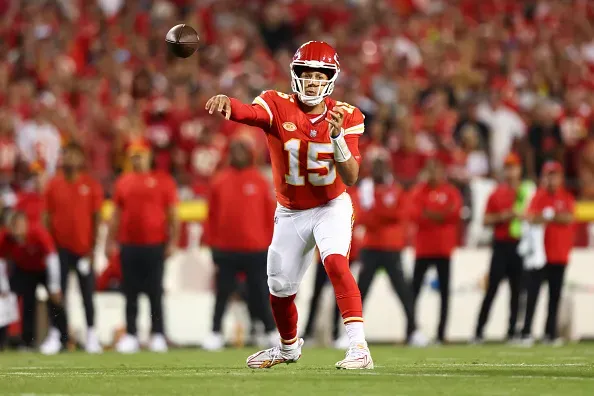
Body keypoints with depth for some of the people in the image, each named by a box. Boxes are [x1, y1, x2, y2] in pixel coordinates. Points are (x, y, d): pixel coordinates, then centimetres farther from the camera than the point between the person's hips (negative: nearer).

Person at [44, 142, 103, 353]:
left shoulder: (91, 185, 0)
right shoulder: (53, 185, 3)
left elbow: (96, 218, 0)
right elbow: (48, 217, 5)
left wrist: (92, 247, -6)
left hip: (84, 248, -1)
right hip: (60, 247, 1)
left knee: (88, 294, 1)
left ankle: (92, 336, 6)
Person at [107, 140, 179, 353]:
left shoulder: (162, 180, 0)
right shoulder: (123, 182, 10)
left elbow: (172, 214, 0)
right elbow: (116, 214, 14)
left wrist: (172, 241, -6)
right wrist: (111, 241, 8)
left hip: (155, 245, -3)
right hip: (129, 246, 3)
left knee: (155, 292, 1)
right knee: (130, 293, 4)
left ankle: (158, 335, 4)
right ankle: (130, 336, 6)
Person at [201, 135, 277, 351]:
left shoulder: (260, 182, 2)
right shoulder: (220, 181, 5)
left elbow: (270, 215, 3)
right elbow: (212, 215, 6)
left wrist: (271, 244, 0)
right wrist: (212, 243, 2)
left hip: (256, 250, -1)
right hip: (225, 250, 1)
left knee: (259, 294, 4)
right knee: (222, 293, 4)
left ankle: (271, 331, 13)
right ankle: (216, 333, 8)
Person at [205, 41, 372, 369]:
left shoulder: (346, 117, -13)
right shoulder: (278, 107, -15)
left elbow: (351, 178, -19)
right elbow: (247, 112, -39)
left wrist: (337, 137, -35)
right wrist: (226, 103, -62)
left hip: (331, 207, -2)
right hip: (291, 213, 2)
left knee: (335, 262, -29)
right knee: (279, 287, 12)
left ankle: (359, 346, -35)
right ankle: (289, 346, 42)